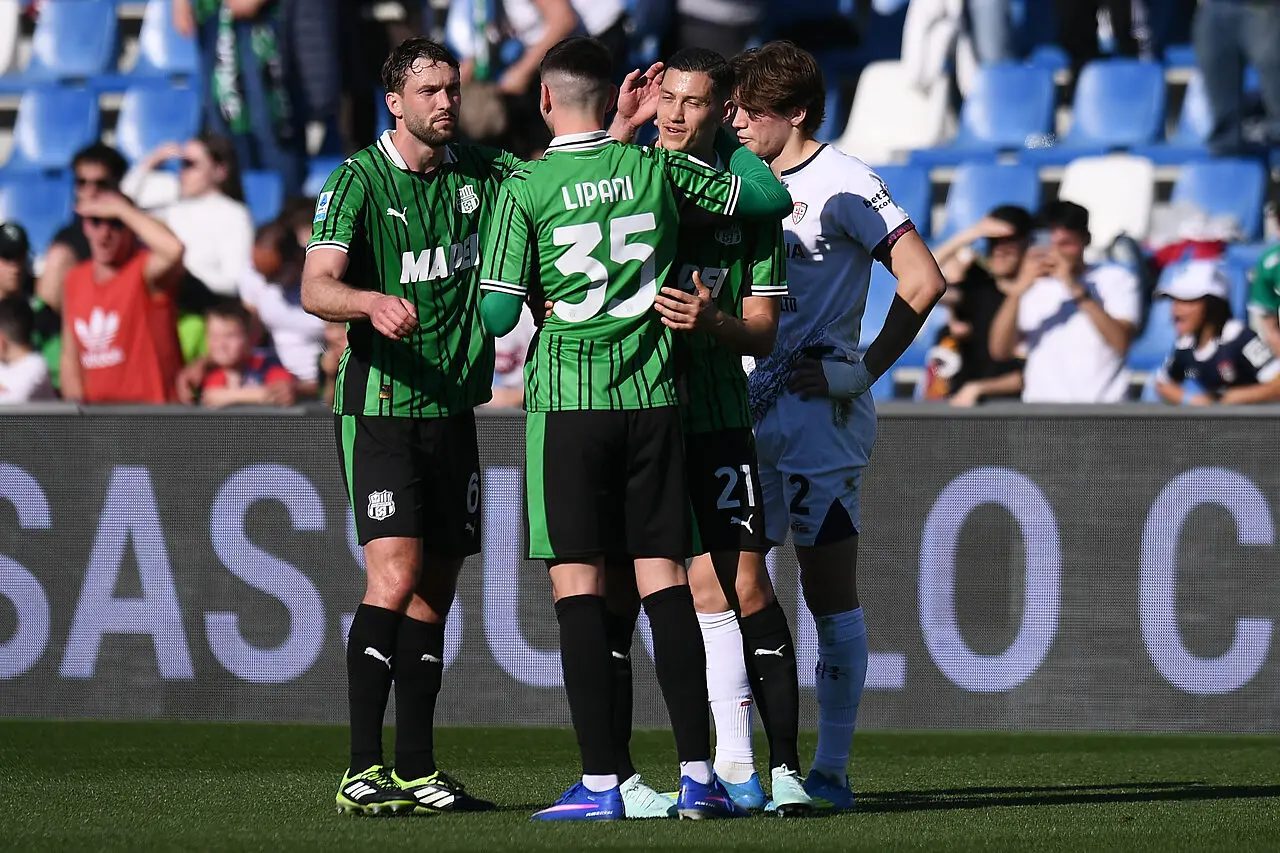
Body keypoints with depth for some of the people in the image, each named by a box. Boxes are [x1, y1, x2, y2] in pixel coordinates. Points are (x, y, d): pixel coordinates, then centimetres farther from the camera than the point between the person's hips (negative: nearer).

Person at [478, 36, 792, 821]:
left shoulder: (525, 190, -5)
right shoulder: (658, 169, 2)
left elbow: (498, 315, -5)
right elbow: (769, 196, 12)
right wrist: (732, 134, 28)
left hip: (566, 402, -3)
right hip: (652, 400, 3)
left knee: (579, 586, -1)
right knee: (664, 579, 5)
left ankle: (600, 782, -5)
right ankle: (698, 773, 2)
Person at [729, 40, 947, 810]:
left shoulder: (842, 185, -8)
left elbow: (923, 280, -13)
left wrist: (865, 371, -12)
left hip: (820, 407, -7)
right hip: (749, 409, 7)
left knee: (829, 590, -2)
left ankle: (832, 770, 1)